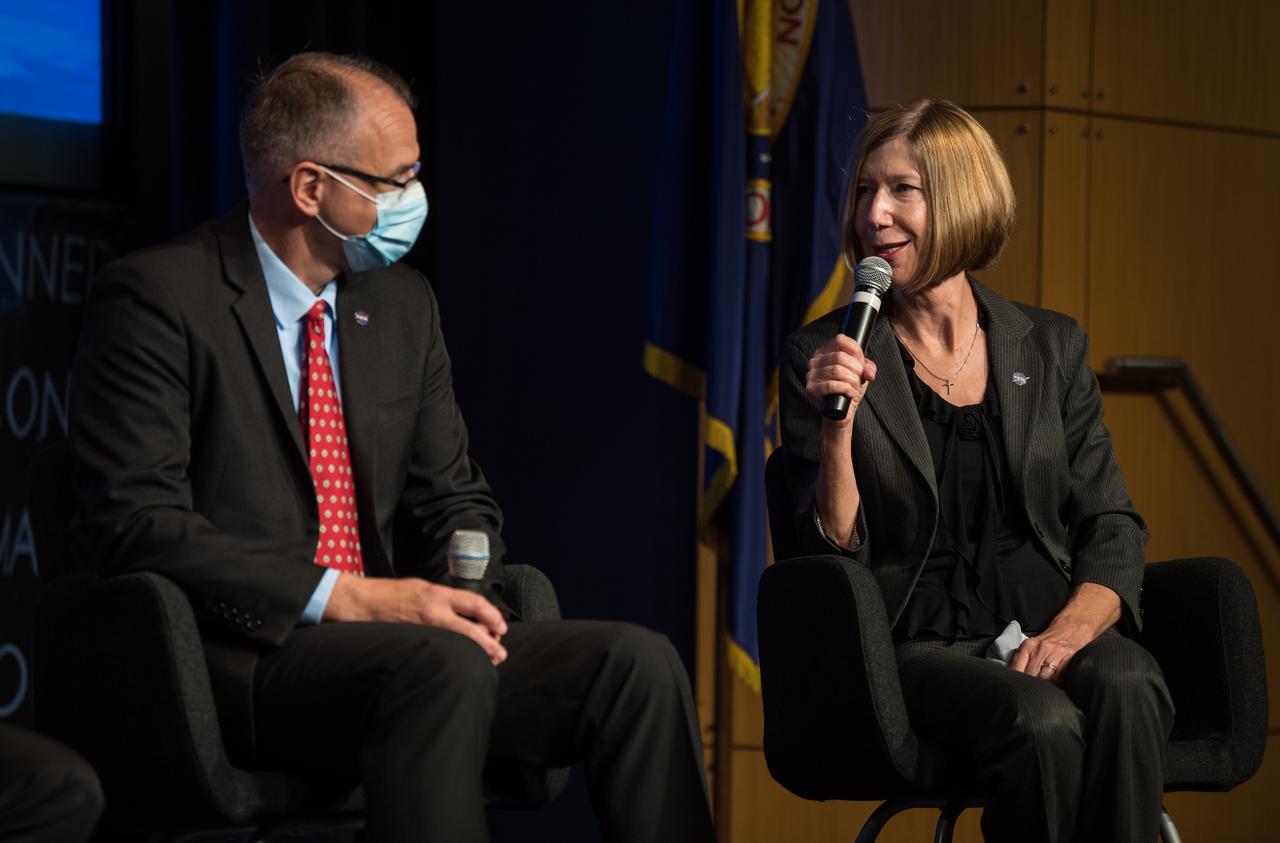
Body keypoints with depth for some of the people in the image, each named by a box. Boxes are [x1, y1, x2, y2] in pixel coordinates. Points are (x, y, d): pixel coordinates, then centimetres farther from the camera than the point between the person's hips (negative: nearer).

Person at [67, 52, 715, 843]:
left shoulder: (402, 303, 13)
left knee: (636, 662, -16)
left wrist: (461, 600, -6)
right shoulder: (157, 299, -7)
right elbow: (136, 518, -15)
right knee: (442, 668, -36)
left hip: (383, 641, 7)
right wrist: (342, 597, -22)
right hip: (234, 657, -6)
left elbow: (455, 499, 18)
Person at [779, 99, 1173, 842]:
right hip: (917, 645, -2)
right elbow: (833, 552, 0)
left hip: (1048, 625, 2)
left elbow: (1112, 528, 9)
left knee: (1127, 692, -33)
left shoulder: (1052, 348, 12)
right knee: (1043, 725, -34)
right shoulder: (820, 358, 4)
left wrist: (1071, 628, -11)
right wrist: (837, 425, -16)